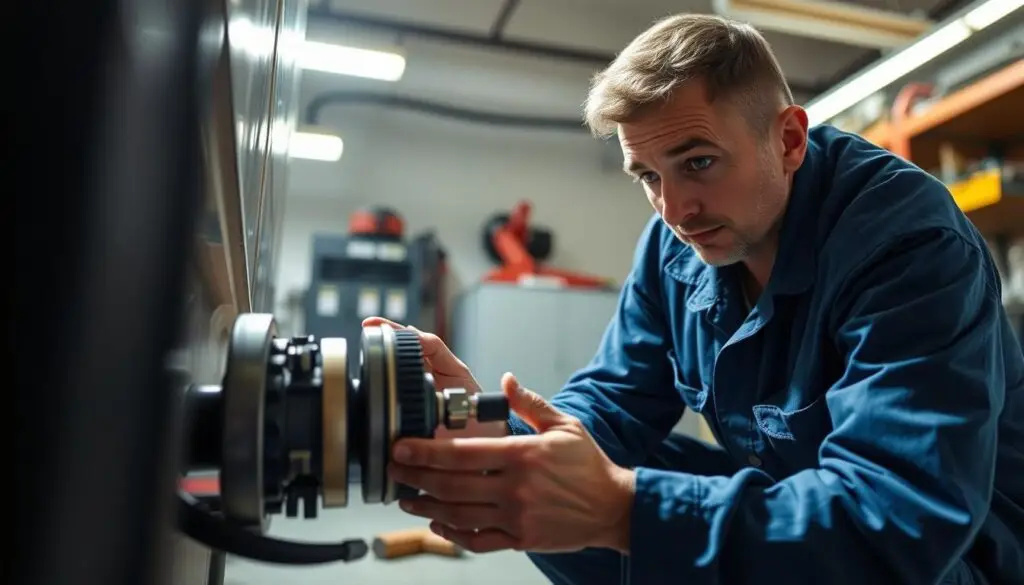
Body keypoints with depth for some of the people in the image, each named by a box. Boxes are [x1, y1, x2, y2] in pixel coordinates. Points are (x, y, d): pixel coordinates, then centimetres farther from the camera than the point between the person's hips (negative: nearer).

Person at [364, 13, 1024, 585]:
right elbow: (613, 407, -8)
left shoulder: (910, 240, -26)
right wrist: (492, 433, -29)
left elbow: (898, 521, -35)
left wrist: (617, 508, -45)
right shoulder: (676, 243, -7)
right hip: (788, 506, 5)